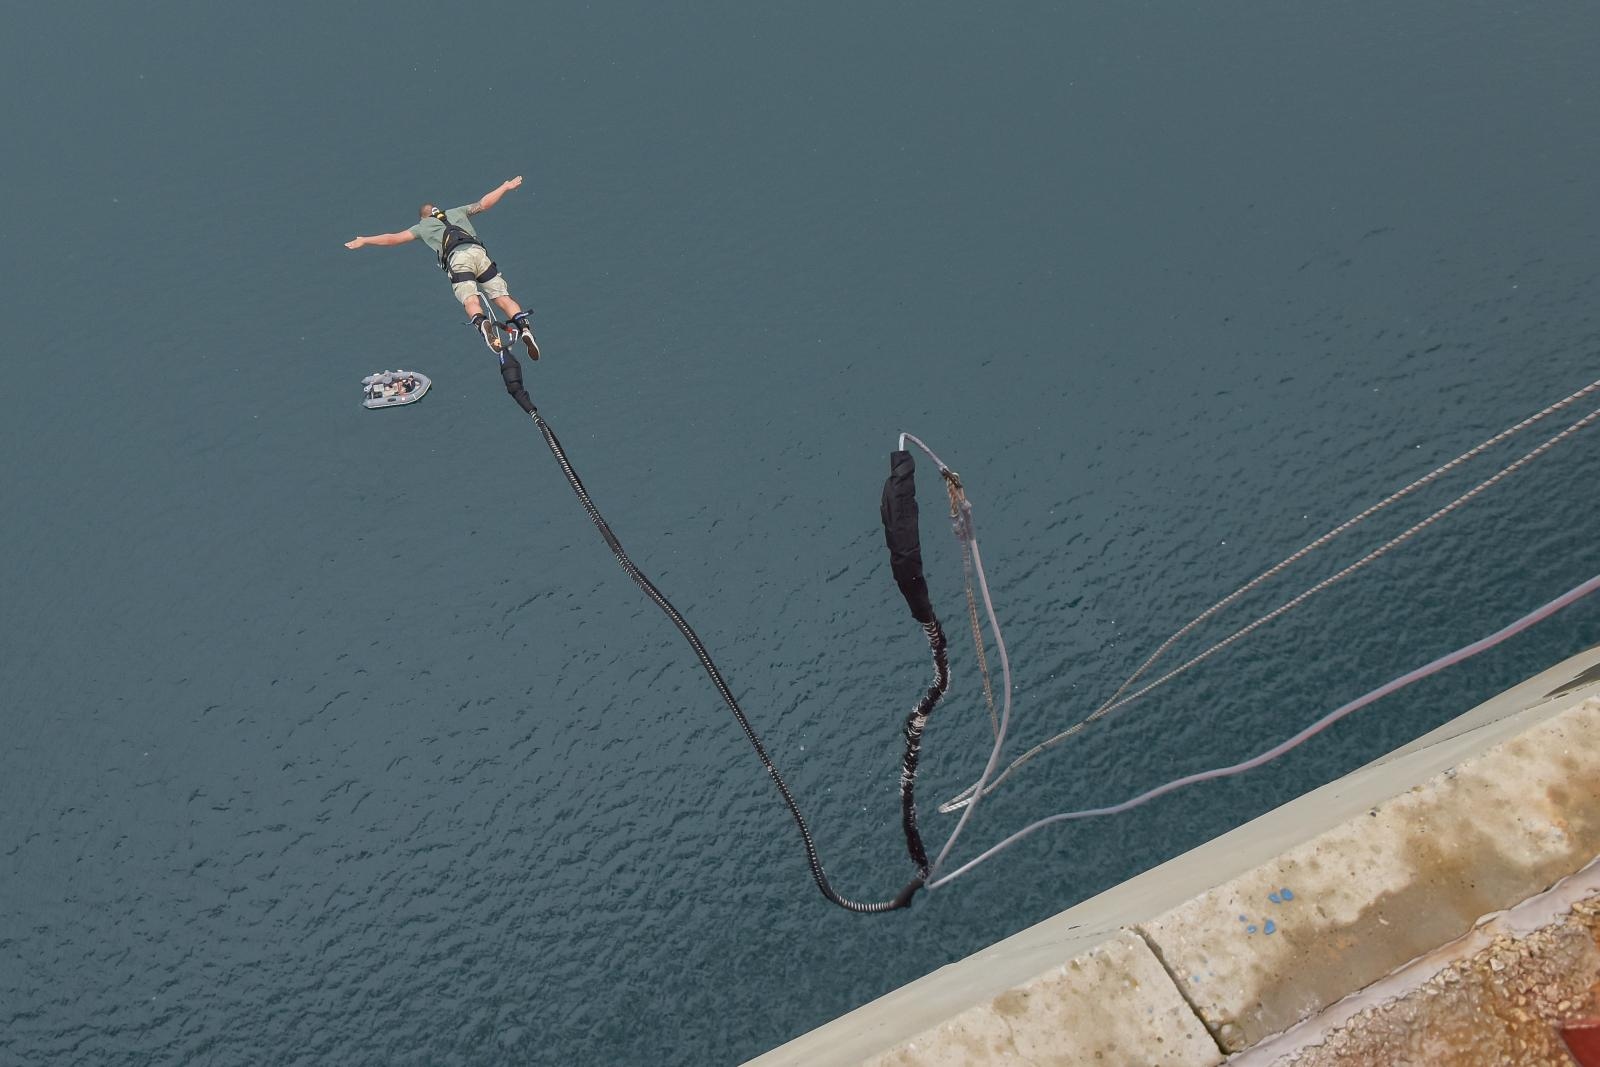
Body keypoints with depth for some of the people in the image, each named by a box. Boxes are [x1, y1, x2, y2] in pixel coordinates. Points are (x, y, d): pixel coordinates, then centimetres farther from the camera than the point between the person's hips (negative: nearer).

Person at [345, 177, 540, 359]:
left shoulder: (422, 226, 29)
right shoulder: (457, 212, 34)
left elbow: (393, 238, 29)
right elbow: (484, 204, 26)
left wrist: (364, 241, 41)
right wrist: (505, 188, 38)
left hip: (457, 260, -2)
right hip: (478, 252, 2)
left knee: (471, 301, -19)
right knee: (503, 298, -5)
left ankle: (483, 324, -51)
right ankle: (524, 327, -29)